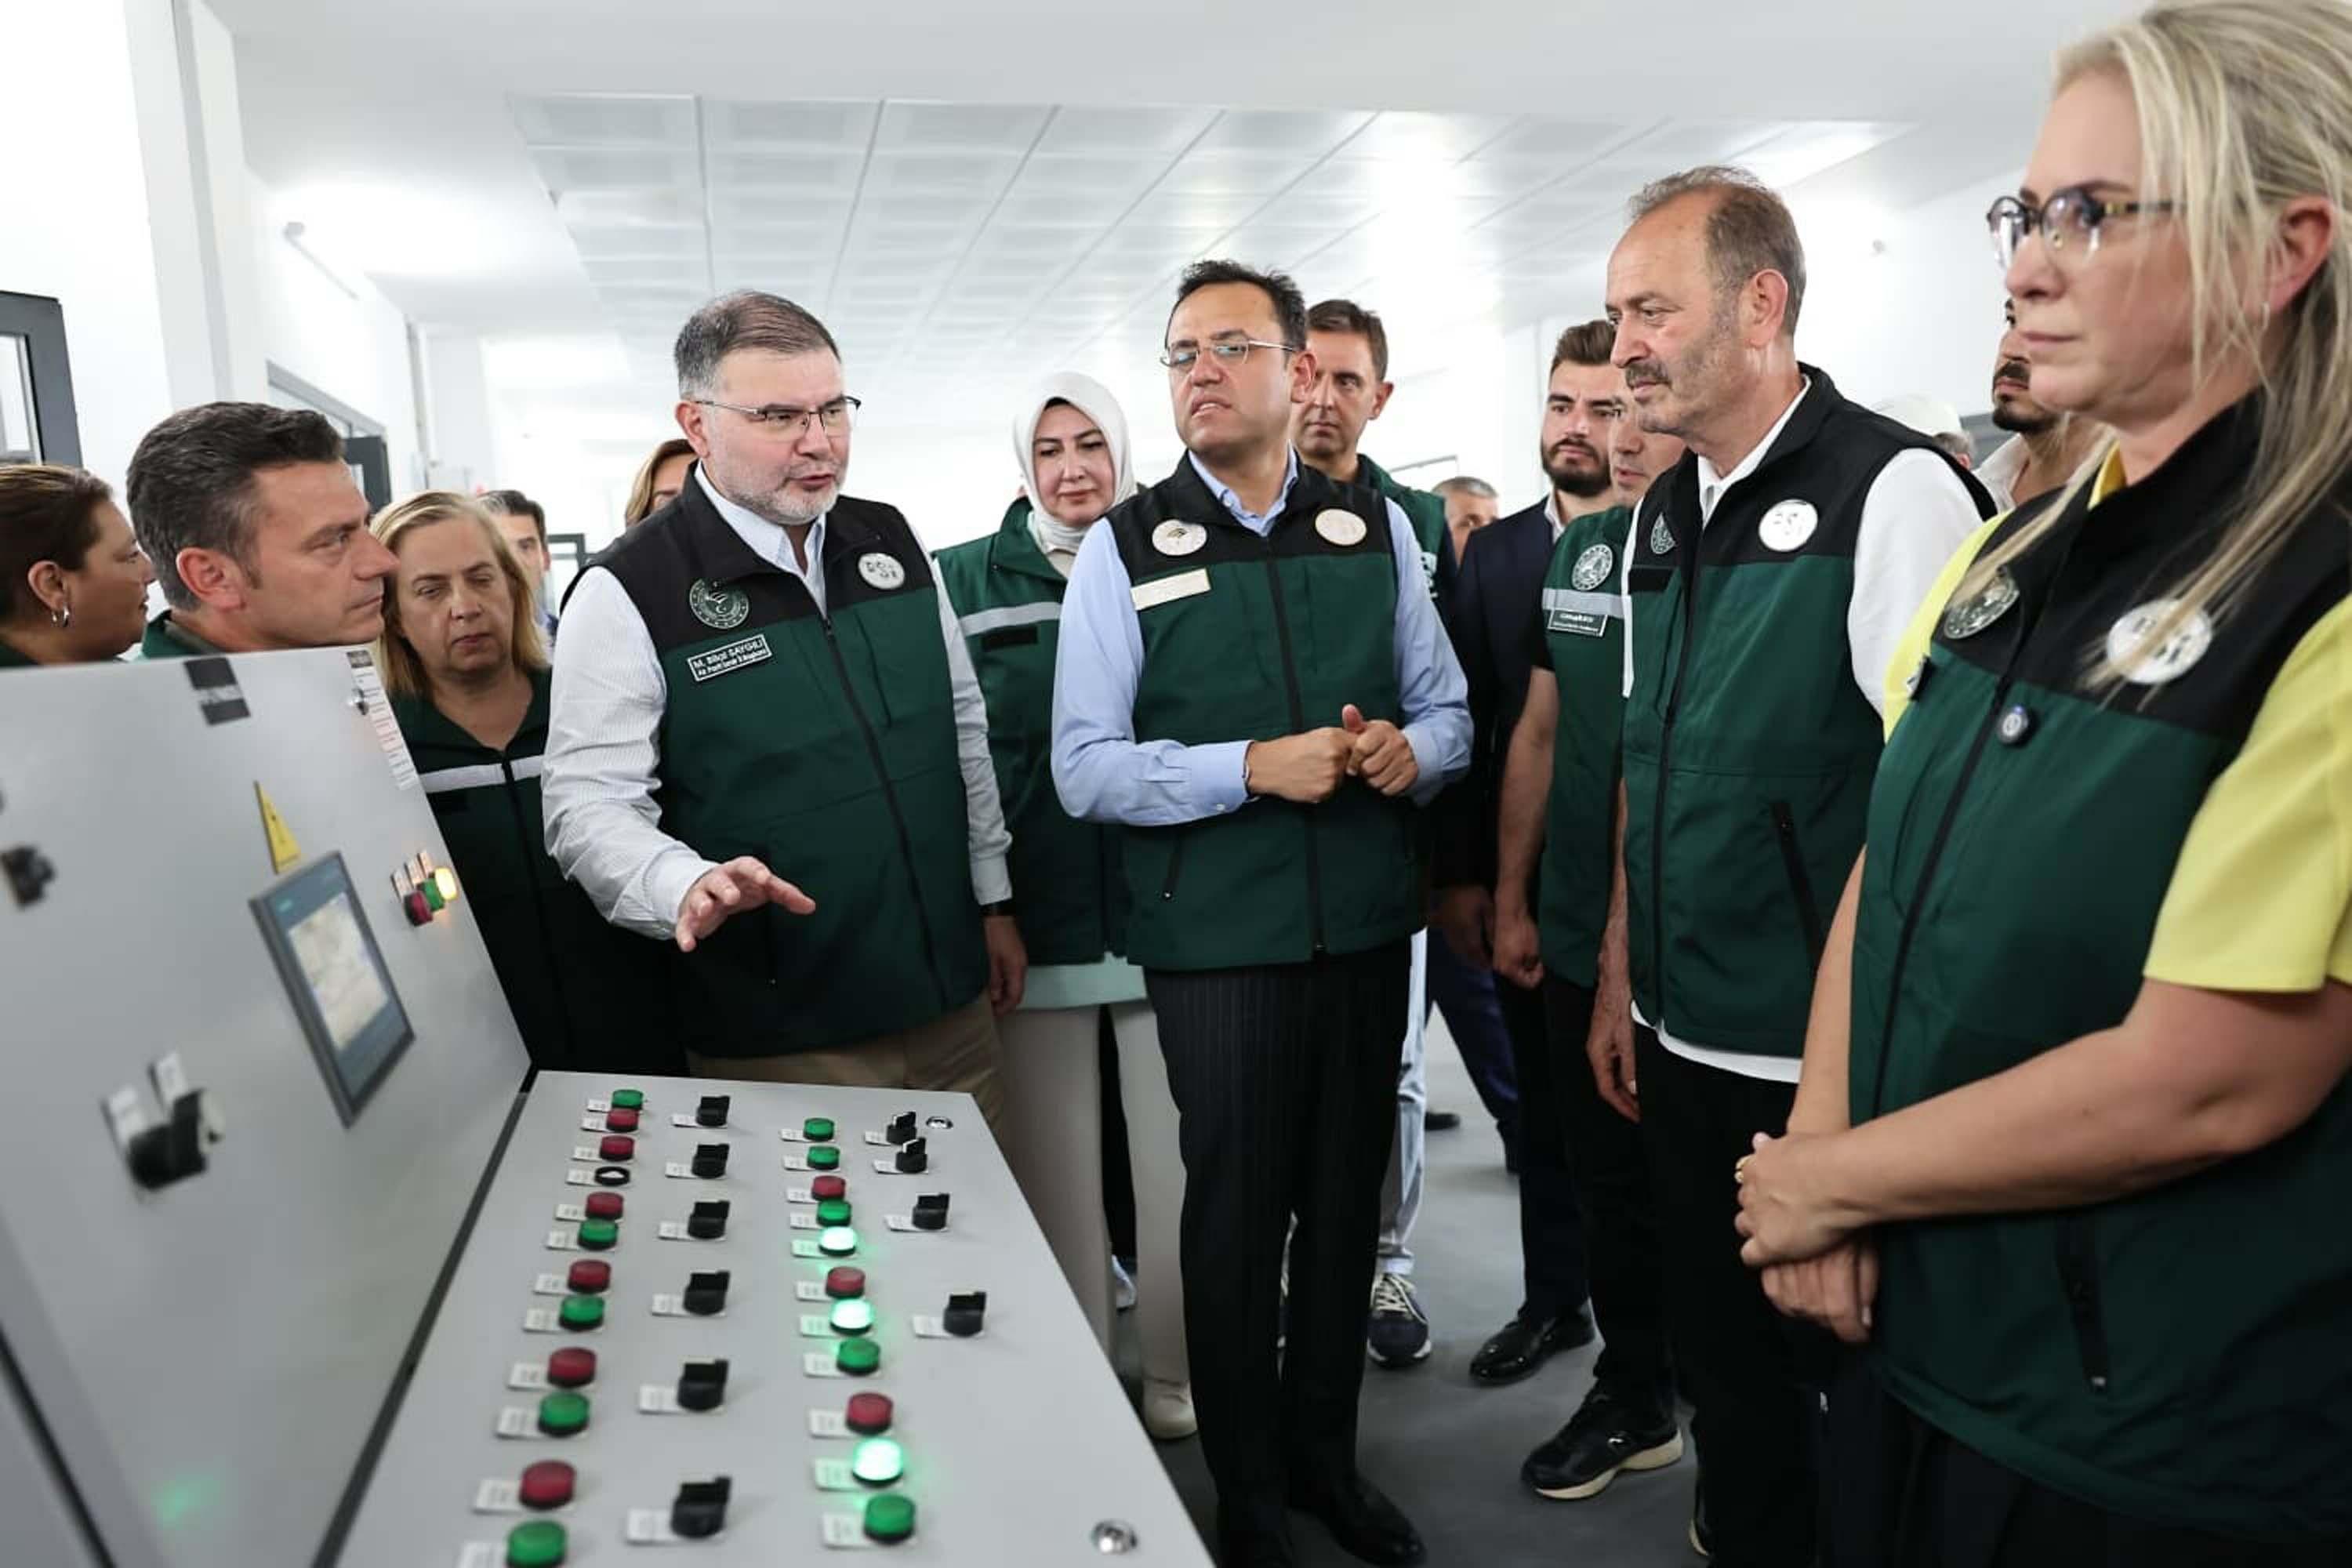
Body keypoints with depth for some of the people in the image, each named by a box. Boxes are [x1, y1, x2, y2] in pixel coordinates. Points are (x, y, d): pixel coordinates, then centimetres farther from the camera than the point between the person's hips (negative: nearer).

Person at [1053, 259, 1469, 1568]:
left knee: (1347, 1202, 16)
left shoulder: (1377, 528, 5)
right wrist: (1254, 768, -21)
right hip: (1217, 940, -3)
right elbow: (1085, 767, -9)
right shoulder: (1127, 549, -3)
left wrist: (1413, 751, -12)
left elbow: (1449, 709, 11)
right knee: (1238, 1215, 10)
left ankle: (1325, 1454, 40)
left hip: (1371, 924, 3)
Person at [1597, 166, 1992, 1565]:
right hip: (1680, 1038, 7)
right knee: (1721, 1358, 20)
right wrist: (1619, 977, 13)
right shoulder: (1662, 517, 8)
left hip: (1827, 1062, -6)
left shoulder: (1893, 490, -13)